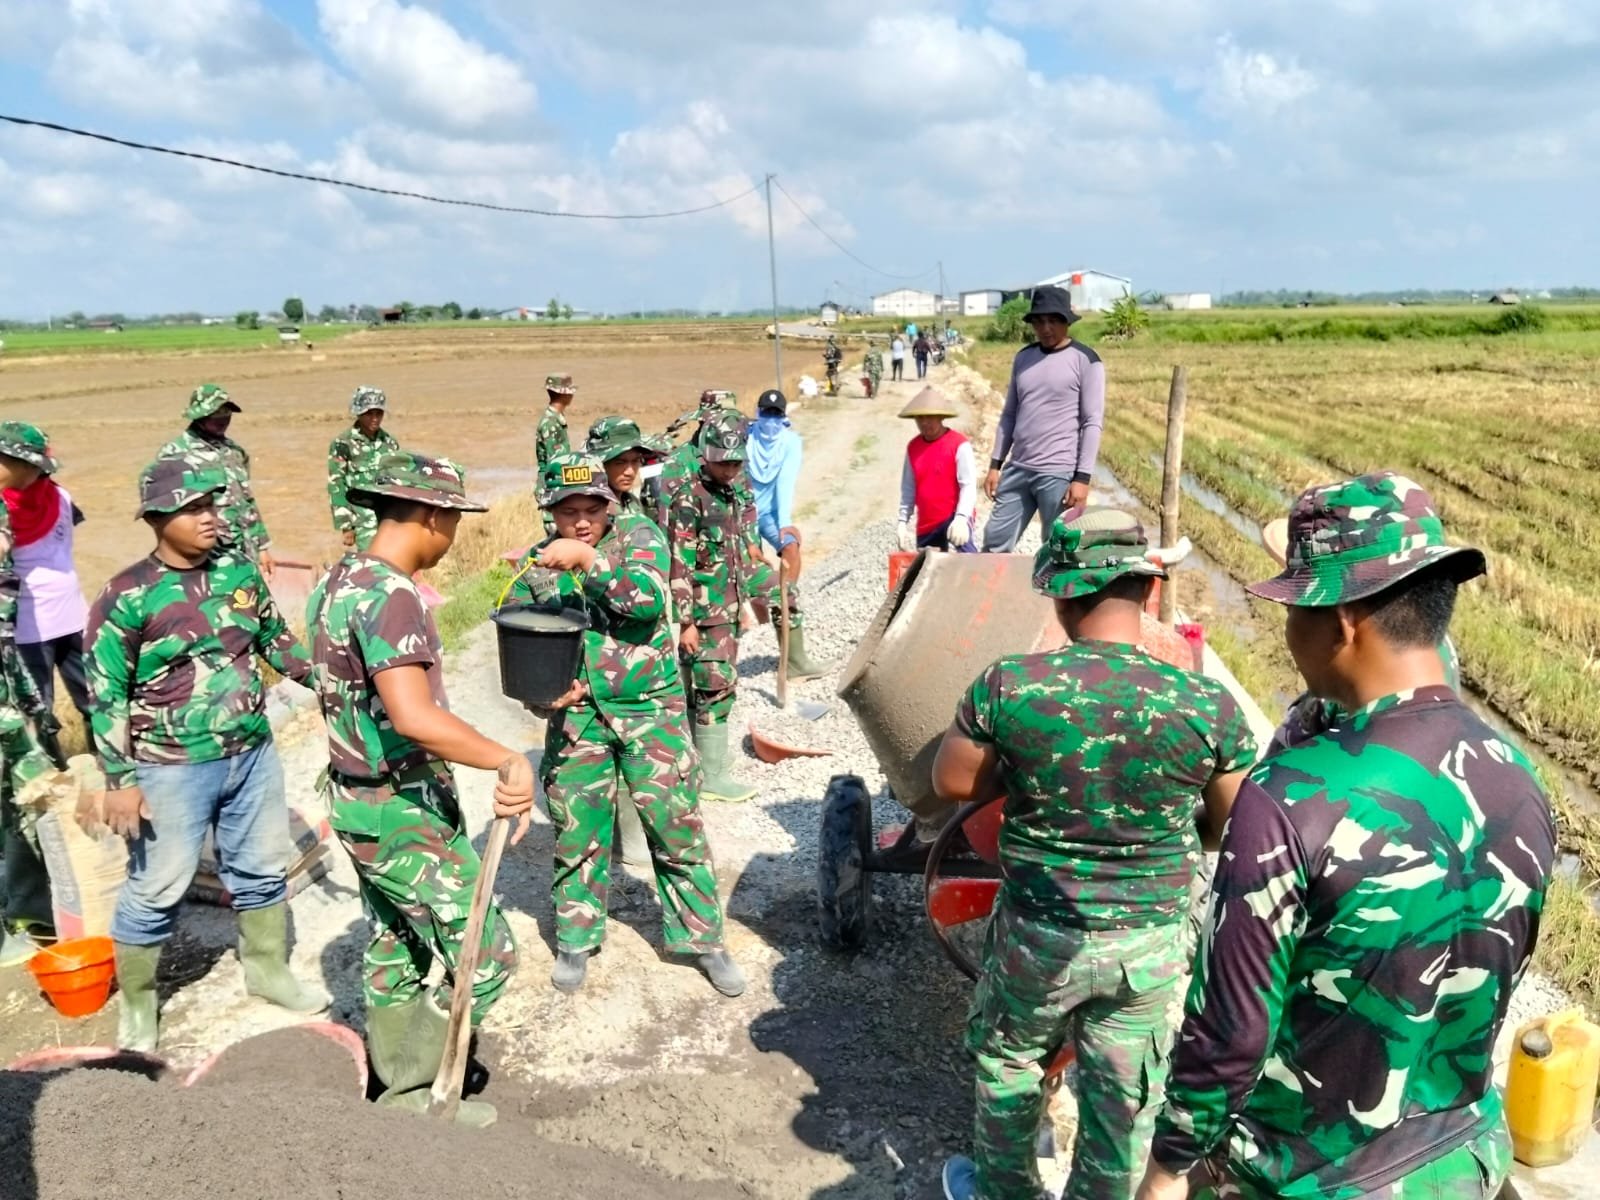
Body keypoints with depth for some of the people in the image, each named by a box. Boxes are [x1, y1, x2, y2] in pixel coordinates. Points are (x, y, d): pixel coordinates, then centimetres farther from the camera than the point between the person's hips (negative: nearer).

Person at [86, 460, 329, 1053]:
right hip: (173, 770, -5)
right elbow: (106, 698, -12)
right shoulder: (126, 597, -15)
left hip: (253, 754, 5)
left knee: (262, 868, 19)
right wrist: (120, 781, -13)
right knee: (156, 889, 8)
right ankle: (136, 1003, 30)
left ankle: (268, 969, 40)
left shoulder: (239, 570, 0)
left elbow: (274, 636, 15)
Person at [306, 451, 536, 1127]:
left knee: (395, 951, 22)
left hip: (361, 798, 10)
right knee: (485, 959, 1)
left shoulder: (339, 578, 6)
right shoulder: (390, 595, -25)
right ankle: (411, 1094, 14)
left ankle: (397, 1085, 36)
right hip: (403, 812, -10)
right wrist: (509, 761, -35)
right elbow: (413, 715, -37)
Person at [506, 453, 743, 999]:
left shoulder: (638, 535, -6)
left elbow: (648, 600, -23)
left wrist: (590, 560, -30)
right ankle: (576, 940, 31)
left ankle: (702, 938, 21)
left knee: (676, 827, 4)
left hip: (650, 708, -2)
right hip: (577, 713, 2)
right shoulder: (535, 568, 2)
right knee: (576, 832, 10)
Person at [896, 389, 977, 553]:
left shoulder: (959, 444, -11)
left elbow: (969, 485, -17)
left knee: (962, 545, -36)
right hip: (926, 523, 6)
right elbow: (908, 488, 12)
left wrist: (961, 518, -30)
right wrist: (903, 521, 6)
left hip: (954, 517, -6)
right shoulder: (913, 447, 6)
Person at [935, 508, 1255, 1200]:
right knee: (1125, 1094, 23)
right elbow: (1231, 830, -3)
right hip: (1152, 943, 1)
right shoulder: (1207, 704, -18)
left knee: (1007, 1061, 27)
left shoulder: (1007, 688, -21)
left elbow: (952, 783, -5)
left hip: (1038, 934, 0)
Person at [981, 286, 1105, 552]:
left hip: (1059, 473, -5)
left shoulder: (1085, 360, -5)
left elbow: (1093, 423, -8)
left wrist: (1082, 477, -13)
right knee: (994, 543, 6)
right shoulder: (1023, 357, 12)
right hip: (1017, 469, 6)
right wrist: (995, 464, 11)